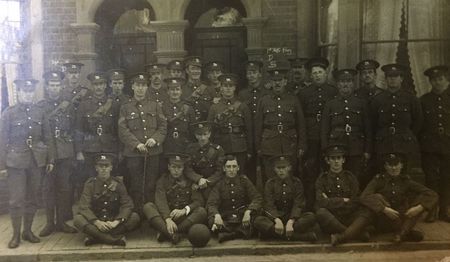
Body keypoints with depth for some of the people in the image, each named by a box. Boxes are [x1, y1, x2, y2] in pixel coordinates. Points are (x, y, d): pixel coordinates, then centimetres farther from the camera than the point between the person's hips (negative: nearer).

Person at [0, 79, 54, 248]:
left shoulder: (40, 112, 7)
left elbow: (47, 138, 8)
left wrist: (50, 159, 4)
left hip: (36, 161, 3)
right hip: (16, 161, -3)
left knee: (32, 198, 9)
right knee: (16, 200, -2)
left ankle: (27, 231, 22)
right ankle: (16, 235, 10)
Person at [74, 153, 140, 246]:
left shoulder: (118, 183, 3)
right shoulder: (90, 184, 1)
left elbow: (127, 205, -5)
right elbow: (84, 207, -9)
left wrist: (117, 222, -23)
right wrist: (97, 222, -26)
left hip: (114, 222, 1)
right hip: (95, 222, -1)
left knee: (135, 218, -24)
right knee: (78, 219, -29)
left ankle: (95, 237, -26)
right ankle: (116, 239, -35)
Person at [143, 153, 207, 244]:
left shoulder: (190, 181, 8)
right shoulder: (163, 180, 6)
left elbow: (199, 201, -3)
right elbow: (161, 202, -10)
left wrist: (184, 210, -23)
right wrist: (168, 219, -29)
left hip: (185, 218, 0)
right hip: (166, 216, 0)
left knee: (201, 211, -27)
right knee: (148, 206, -22)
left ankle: (166, 233, -33)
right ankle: (171, 233, -42)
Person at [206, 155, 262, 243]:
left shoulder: (244, 180, 8)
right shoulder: (219, 184, 7)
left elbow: (257, 198, 0)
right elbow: (211, 203, -4)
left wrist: (248, 212, -20)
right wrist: (216, 215, -27)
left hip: (243, 219, 0)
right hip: (225, 220, 0)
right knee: (212, 221, -30)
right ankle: (241, 233, -30)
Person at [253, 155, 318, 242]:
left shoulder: (296, 182, 4)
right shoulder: (270, 183, 5)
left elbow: (298, 205, -7)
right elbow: (269, 205, -7)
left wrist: (291, 222, -27)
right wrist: (277, 220, -28)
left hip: (293, 217, 0)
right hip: (275, 218, 0)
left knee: (311, 217, -27)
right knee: (258, 221, -31)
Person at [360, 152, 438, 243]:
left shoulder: (406, 180, 1)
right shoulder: (379, 179, -6)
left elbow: (432, 195, -3)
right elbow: (364, 197, -22)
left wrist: (419, 208, -21)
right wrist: (384, 209, -32)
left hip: (403, 219, 2)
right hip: (384, 222, -2)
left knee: (422, 197, -11)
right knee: (377, 197, -25)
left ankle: (402, 233, -28)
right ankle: (408, 232, -22)